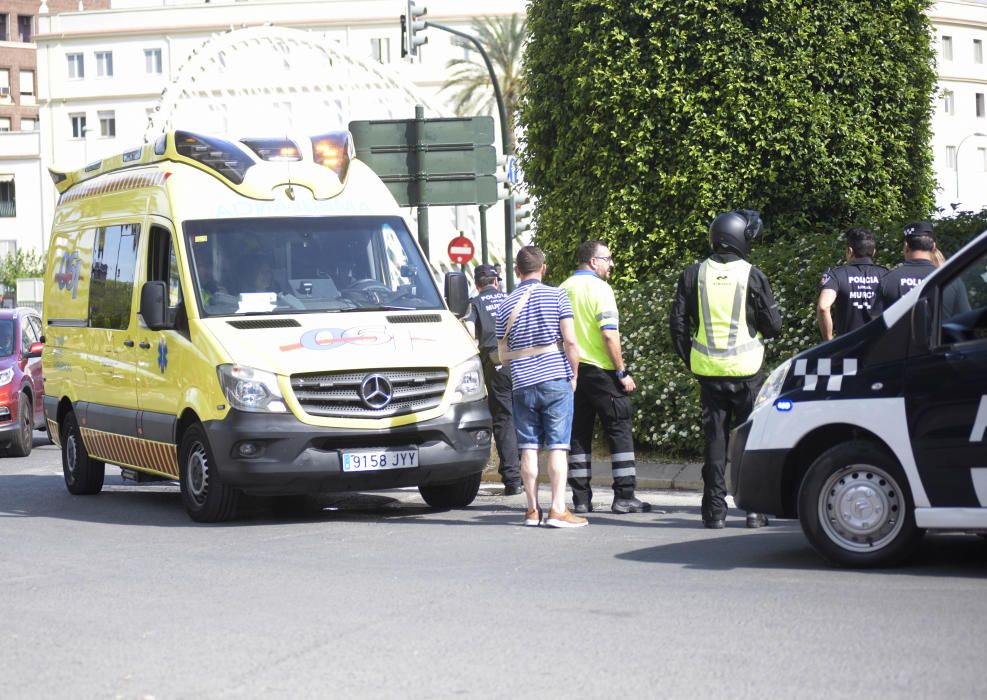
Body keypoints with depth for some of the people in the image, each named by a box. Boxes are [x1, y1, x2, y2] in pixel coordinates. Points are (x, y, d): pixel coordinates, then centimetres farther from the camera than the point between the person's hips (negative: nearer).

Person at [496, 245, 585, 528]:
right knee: (557, 447, -2)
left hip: (522, 384, 3)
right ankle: (558, 510, -6)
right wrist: (574, 375, 2)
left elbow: (503, 353, 10)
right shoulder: (556, 296, -2)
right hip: (556, 379, -2)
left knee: (528, 448, 6)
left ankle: (532, 510, 8)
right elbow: (570, 340, -8)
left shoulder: (506, 304, 7)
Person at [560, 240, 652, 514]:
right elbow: (609, 334, -17)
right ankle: (624, 496, -4)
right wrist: (622, 372, -12)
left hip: (572, 369, 7)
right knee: (620, 431, 0)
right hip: (601, 369, -6)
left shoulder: (564, 290, 10)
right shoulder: (599, 288, -11)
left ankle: (581, 498, 8)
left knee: (579, 434, 9)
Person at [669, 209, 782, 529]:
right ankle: (756, 508, 4)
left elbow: (678, 323, 5)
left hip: (709, 370, 3)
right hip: (746, 370, -2)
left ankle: (715, 508, 6)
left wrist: (690, 360, 14)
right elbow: (773, 325, -3)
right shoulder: (752, 275, -7)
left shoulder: (694, 274, 2)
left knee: (714, 437, 7)